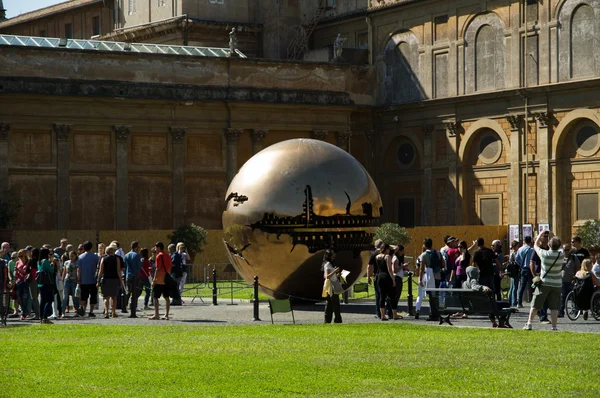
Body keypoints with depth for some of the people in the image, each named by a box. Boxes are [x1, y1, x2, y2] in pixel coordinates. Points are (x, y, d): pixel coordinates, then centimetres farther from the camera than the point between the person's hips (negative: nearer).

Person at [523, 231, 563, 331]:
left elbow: (535, 245, 5)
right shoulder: (561, 254, -8)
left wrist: (540, 234, 16)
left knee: (535, 305, 7)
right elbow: (559, 247, 16)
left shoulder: (544, 254, -14)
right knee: (554, 307, 2)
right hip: (556, 284, 1)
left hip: (544, 283, -1)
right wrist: (552, 236, 18)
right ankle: (554, 326, -2)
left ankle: (529, 323, 9)